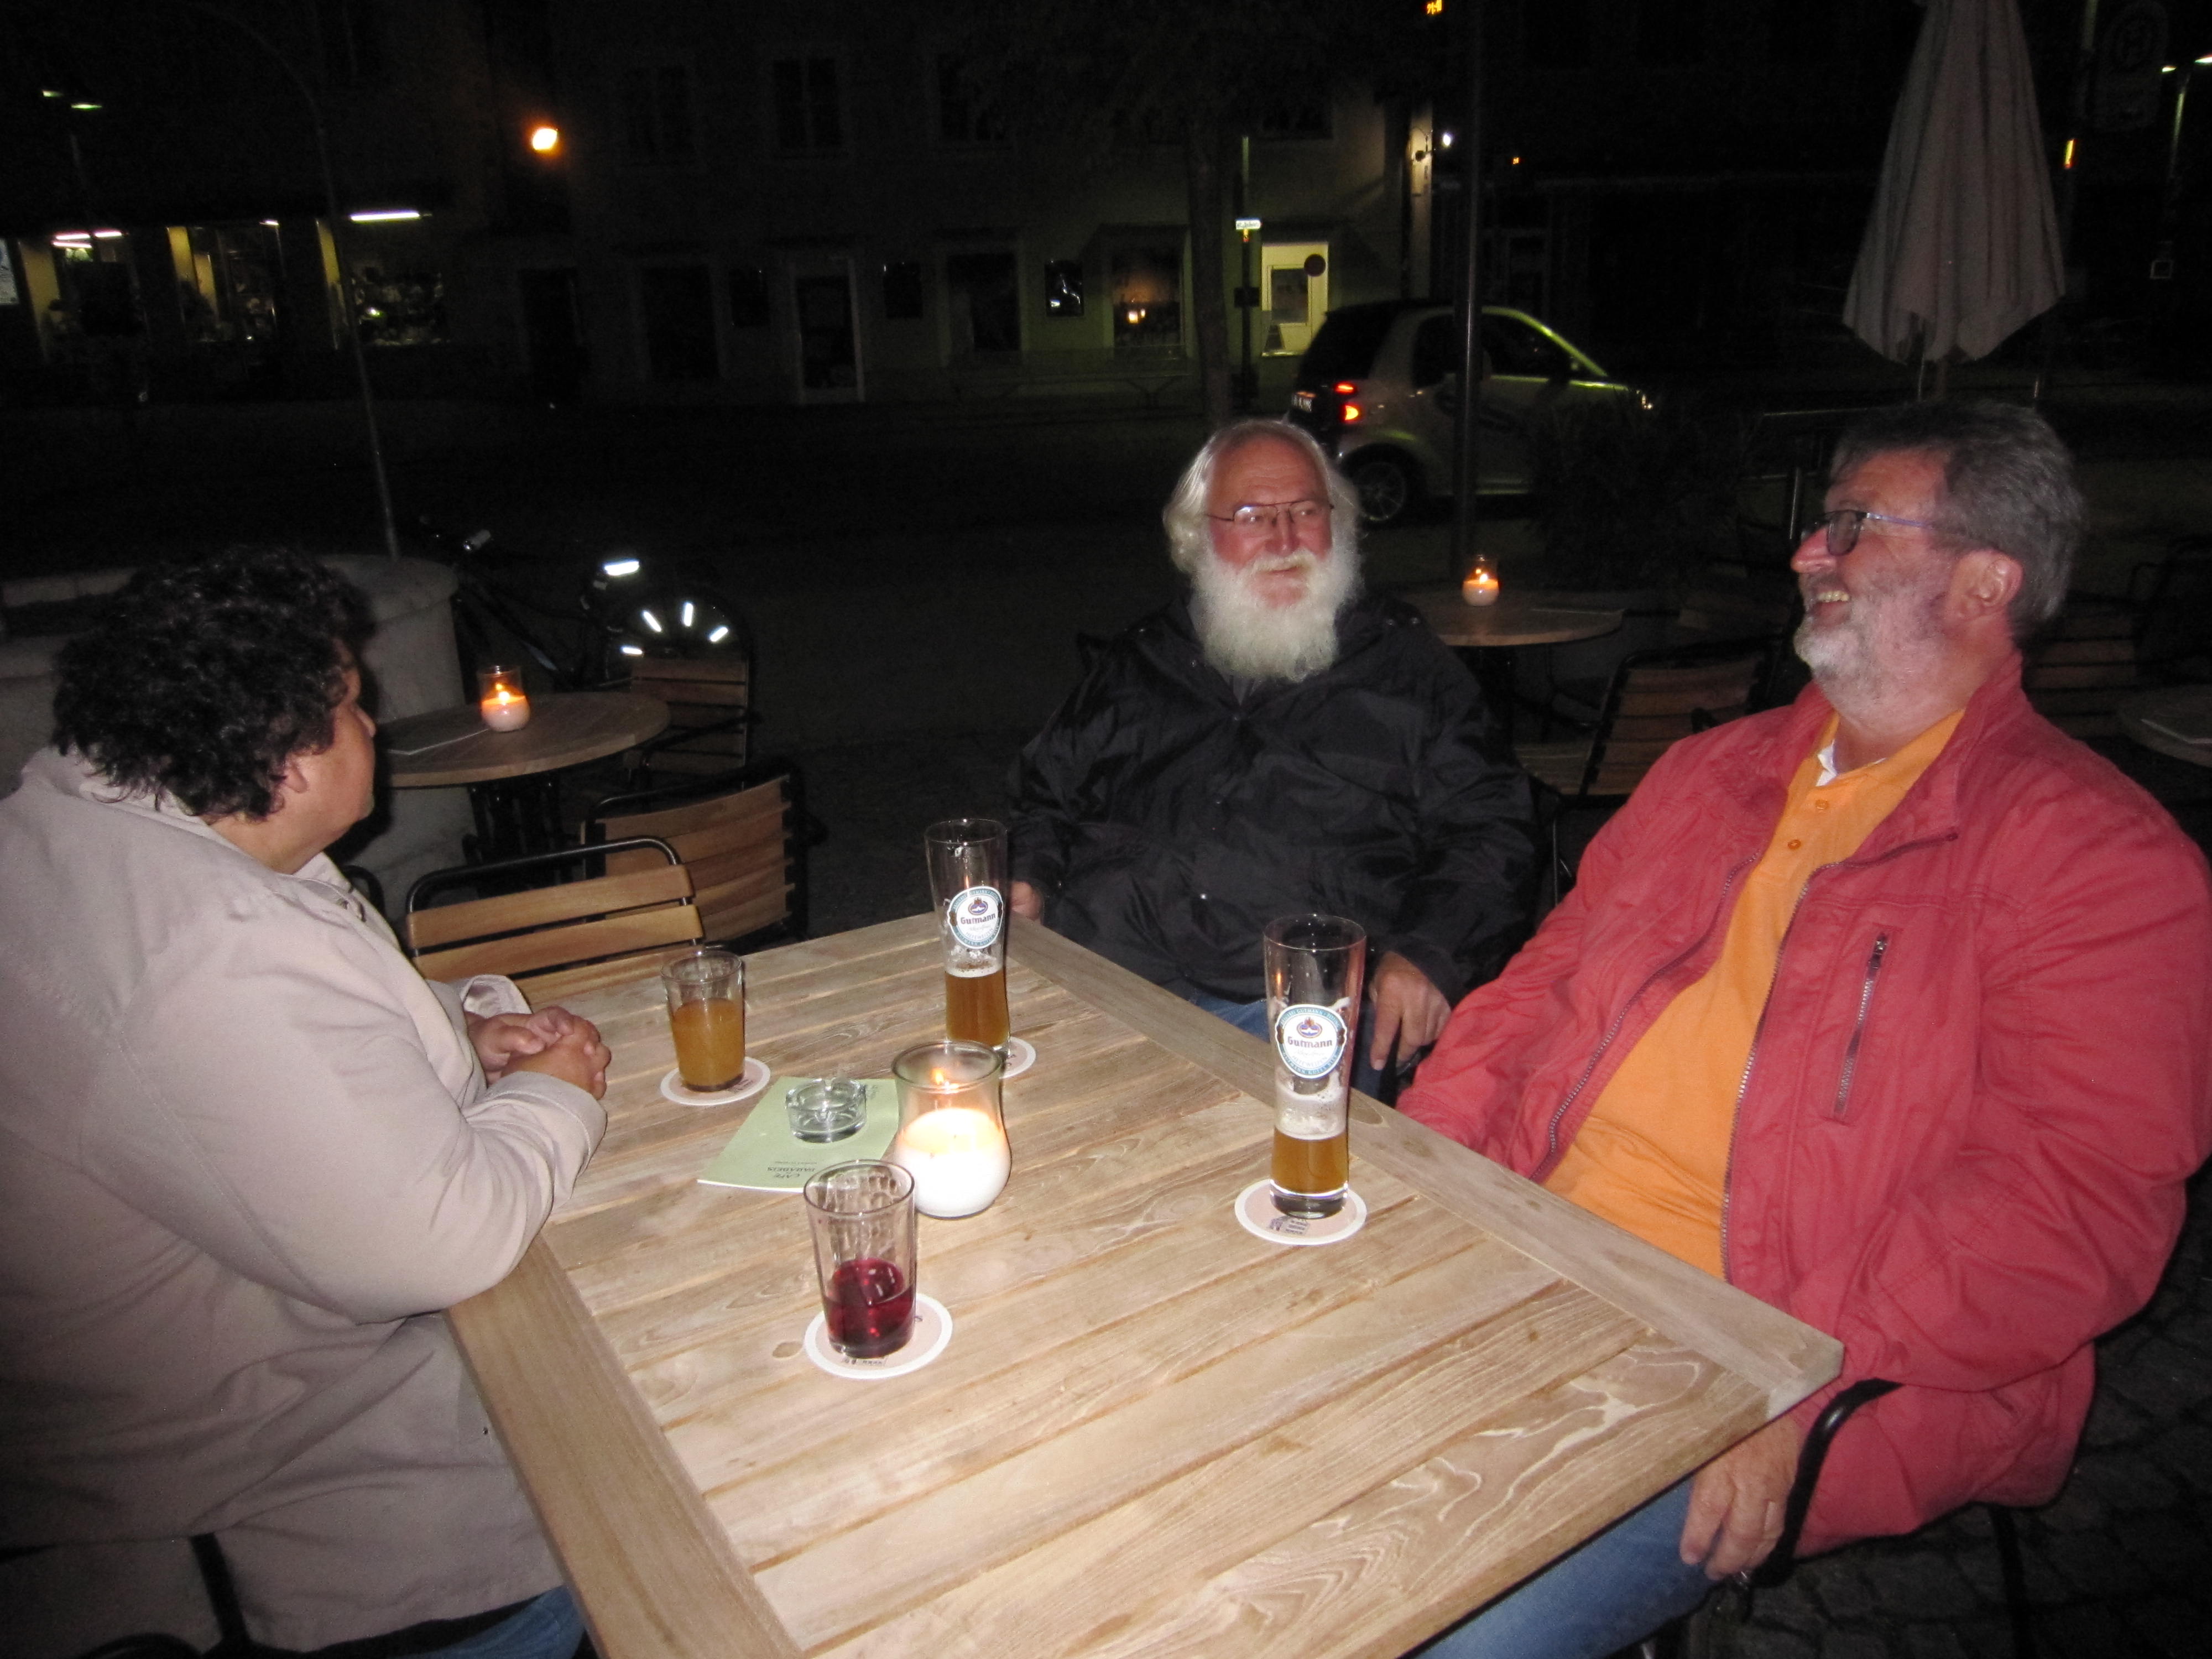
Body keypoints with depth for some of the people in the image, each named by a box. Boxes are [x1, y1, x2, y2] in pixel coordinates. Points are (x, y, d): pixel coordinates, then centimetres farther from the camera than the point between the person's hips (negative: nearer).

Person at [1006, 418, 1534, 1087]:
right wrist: (1028, 881, 8)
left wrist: (1427, 952, -9)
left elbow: (1487, 829, 9)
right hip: (1098, 974, 2)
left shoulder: (1402, 663, 15)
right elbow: (1047, 793, 30)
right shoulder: (1141, 660, 22)